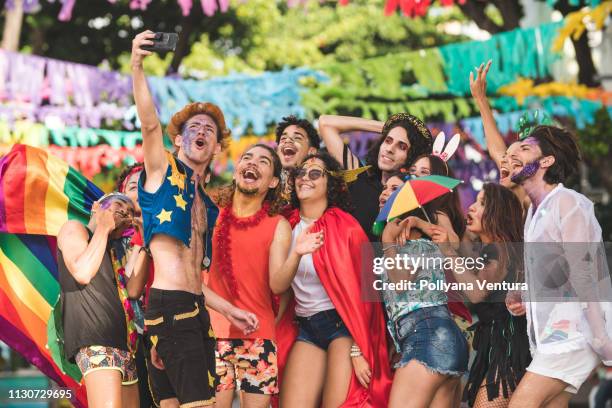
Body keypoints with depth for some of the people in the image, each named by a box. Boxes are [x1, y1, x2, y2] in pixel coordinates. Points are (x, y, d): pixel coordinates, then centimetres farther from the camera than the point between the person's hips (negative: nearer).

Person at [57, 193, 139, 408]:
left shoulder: (114, 249, 29)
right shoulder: (74, 228, 6)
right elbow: (82, 273, -13)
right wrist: (103, 227, -4)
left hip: (123, 342, 9)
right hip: (94, 341, -9)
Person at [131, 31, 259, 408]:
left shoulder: (206, 204, 23)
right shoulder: (163, 171, 5)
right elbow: (150, 124, -14)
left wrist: (230, 310, 22)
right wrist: (137, 68, -27)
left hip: (195, 310, 8)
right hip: (170, 306, -7)